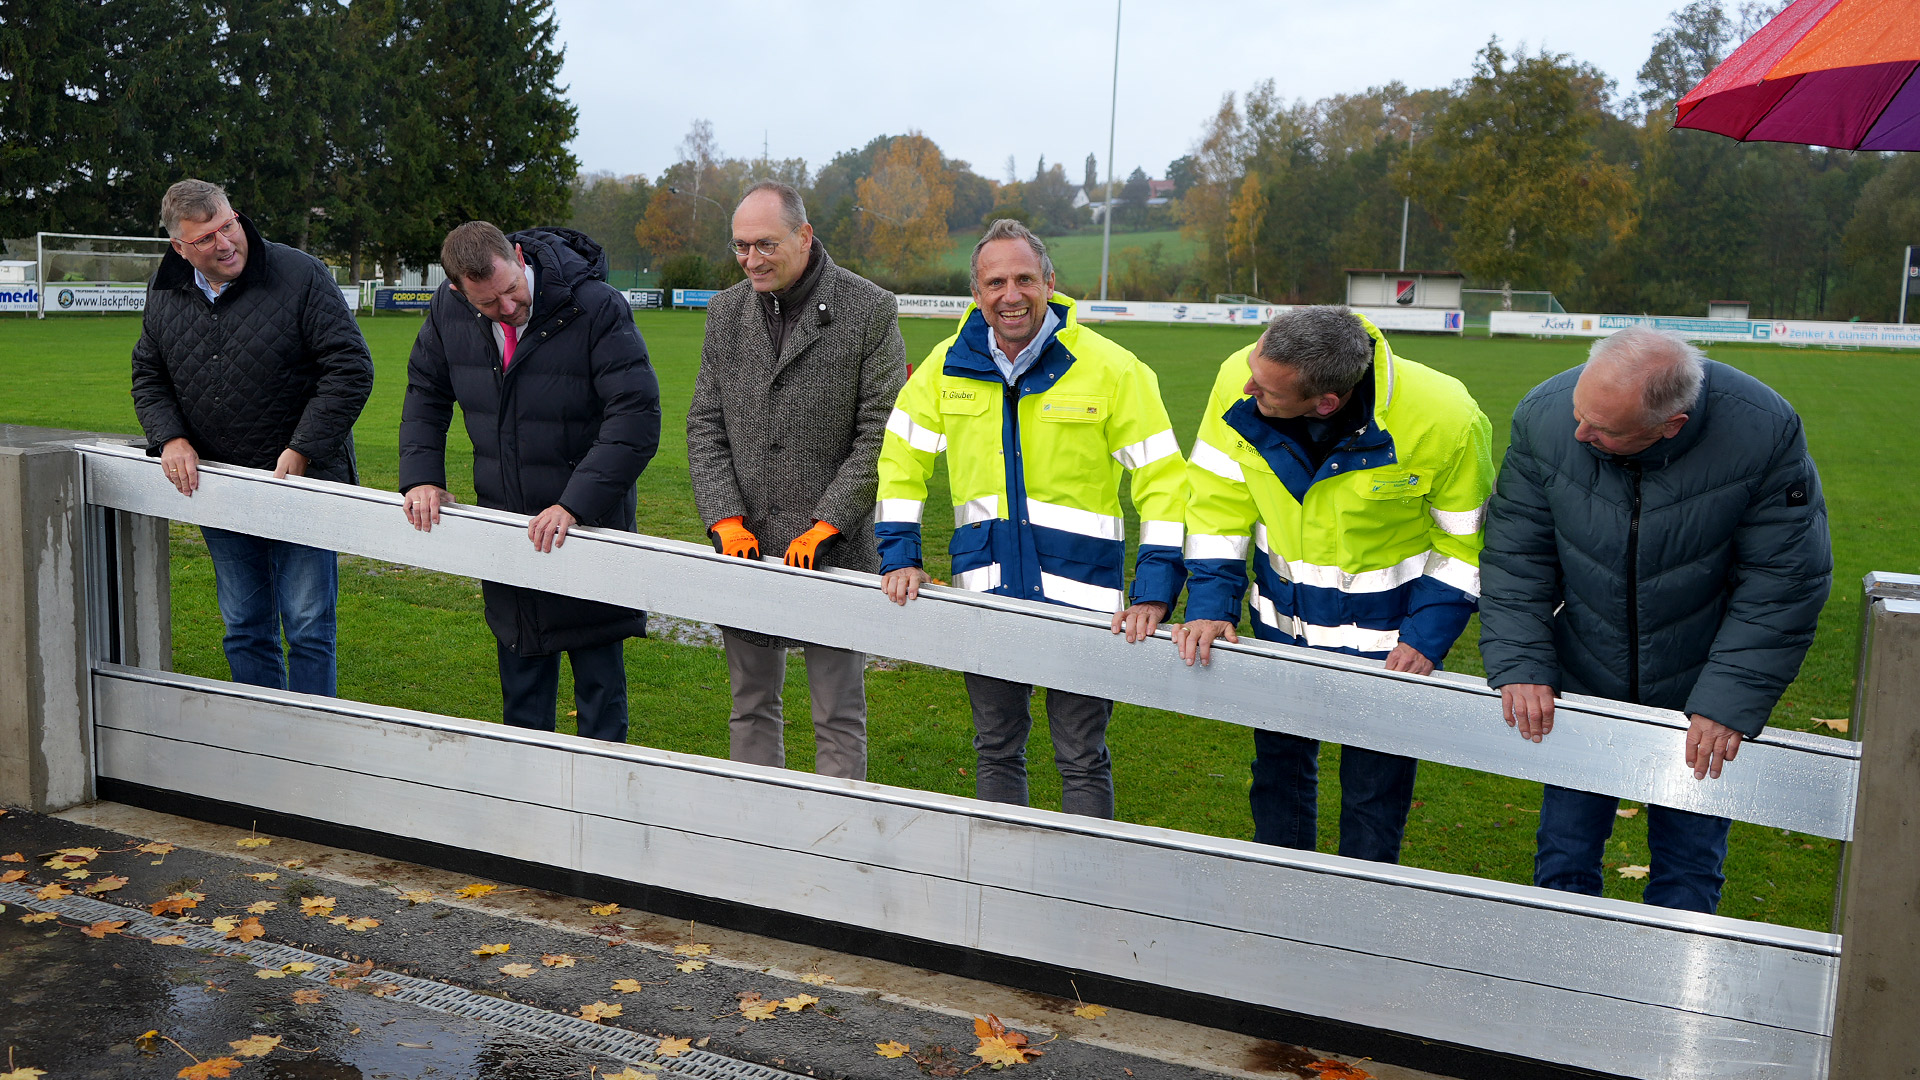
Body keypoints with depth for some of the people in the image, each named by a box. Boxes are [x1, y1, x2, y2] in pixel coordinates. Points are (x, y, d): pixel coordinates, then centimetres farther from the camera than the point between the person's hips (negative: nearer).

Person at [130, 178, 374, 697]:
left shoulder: (300, 275, -10)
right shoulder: (165, 293, 6)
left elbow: (350, 368, -12)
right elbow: (148, 377, 17)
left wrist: (302, 450, -15)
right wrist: (170, 437, -2)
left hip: (301, 481, -5)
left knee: (307, 626, -2)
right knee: (244, 628, 13)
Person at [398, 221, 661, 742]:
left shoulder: (598, 308, -21)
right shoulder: (449, 309, -5)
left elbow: (636, 419, -24)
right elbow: (425, 393, 12)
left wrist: (575, 504, -30)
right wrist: (421, 475, -2)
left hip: (588, 524, -5)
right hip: (505, 524, 5)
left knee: (599, 677, 3)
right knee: (520, 671, 18)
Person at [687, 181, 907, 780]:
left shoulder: (870, 311, -6)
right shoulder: (726, 311, 9)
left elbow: (882, 433, -8)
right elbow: (705, 424, 9)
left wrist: (825, 525, -14)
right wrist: (726, 519, -4)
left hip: (834, 550, -4)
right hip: (744, 546, 5)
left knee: (838, 715, 4)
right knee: (751, 706, 15)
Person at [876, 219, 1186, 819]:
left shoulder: (1111, 368, -8)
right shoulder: (948, 365, 2)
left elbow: (1164, 479, -7)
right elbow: (901, 459, 12)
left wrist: (1154, 591, -13)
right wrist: (900, 557, 2)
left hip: (1078, 590, -3)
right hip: (984, 588, 4)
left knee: (1082, 758, 3)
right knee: (996, 749, 16)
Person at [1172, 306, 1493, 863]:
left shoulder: (1446, 421, -27)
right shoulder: (1238, 383, -20)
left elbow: (1465, 540, -12)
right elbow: (1218, 502, -7)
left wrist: (1426, 639, -18)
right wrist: (1210, 603, -14)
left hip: (1383, 637, -3)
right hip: (1283, 621, 4)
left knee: (1374, 791, 4)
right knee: (1279, 765, 19)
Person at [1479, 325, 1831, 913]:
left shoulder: (1765, 433, -23)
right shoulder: (1544, 416, -18)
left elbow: (1783, 584, -15)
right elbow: (1515, 556, -8)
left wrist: (1729, 702, -19)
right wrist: (1519, 665, -17)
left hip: (1699, 707, -1)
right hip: (1581, 688, 1)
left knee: (1689, 871, 10)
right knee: (1564, 858, 10)